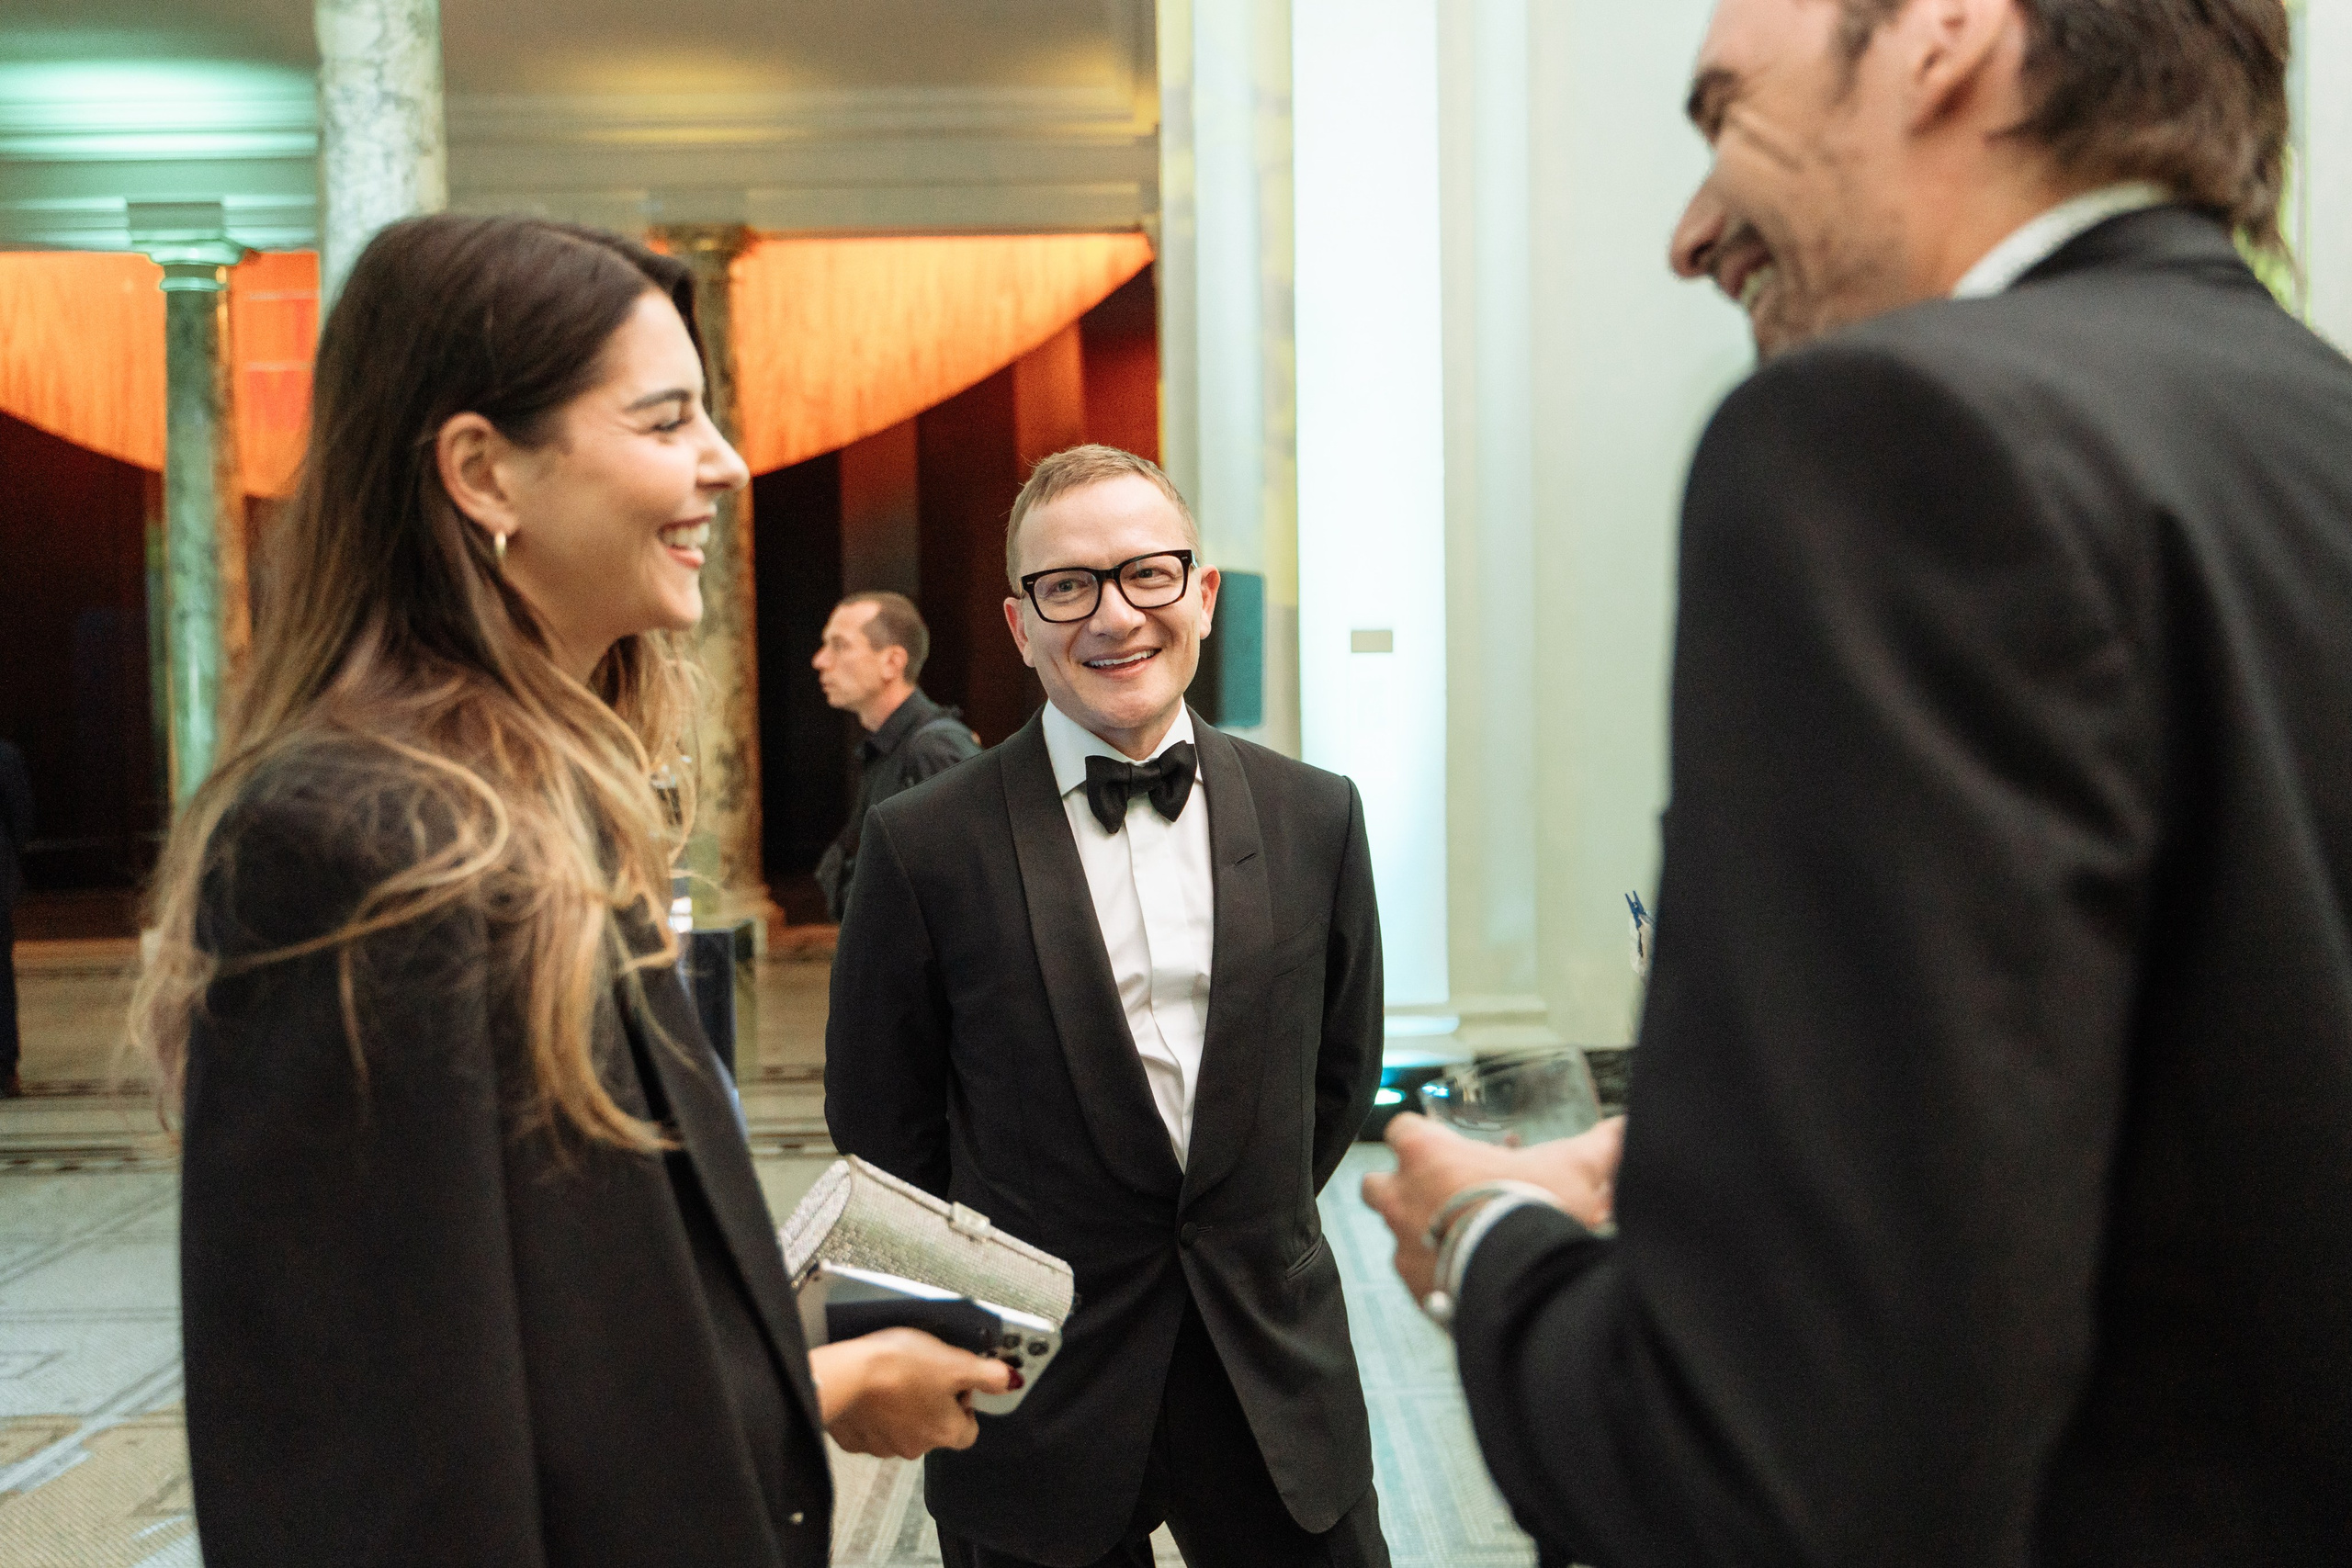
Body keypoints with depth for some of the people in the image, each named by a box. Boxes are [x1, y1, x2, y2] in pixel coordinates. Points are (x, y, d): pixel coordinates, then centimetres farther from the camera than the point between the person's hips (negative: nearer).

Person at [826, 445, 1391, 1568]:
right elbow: (879, 1123, -1)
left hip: (1279, 1378, 3)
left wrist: (1256, 1238, 9)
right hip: (1040, 1393, -2)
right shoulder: (925, 845, -9)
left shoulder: (1314, 817, 0)